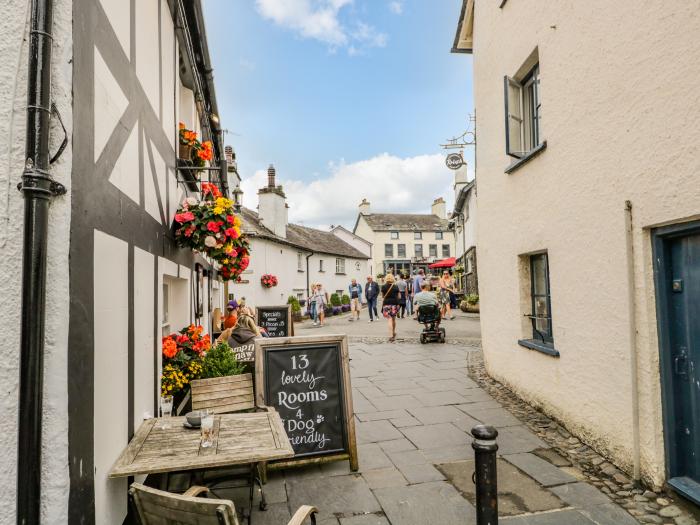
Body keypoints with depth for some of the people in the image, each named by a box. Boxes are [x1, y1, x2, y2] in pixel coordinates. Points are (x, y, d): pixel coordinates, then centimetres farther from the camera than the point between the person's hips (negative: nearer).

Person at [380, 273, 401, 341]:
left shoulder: (383, 287, -1)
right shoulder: (395, 287, 0)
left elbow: (382, 297, 5)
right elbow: (398, 297, 5)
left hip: (387, 304, -1)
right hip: (395, 304, 2)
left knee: (389, 320, -4)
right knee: (393, 319, 18)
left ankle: (392, 335, -13)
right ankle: (394, 333, 35)